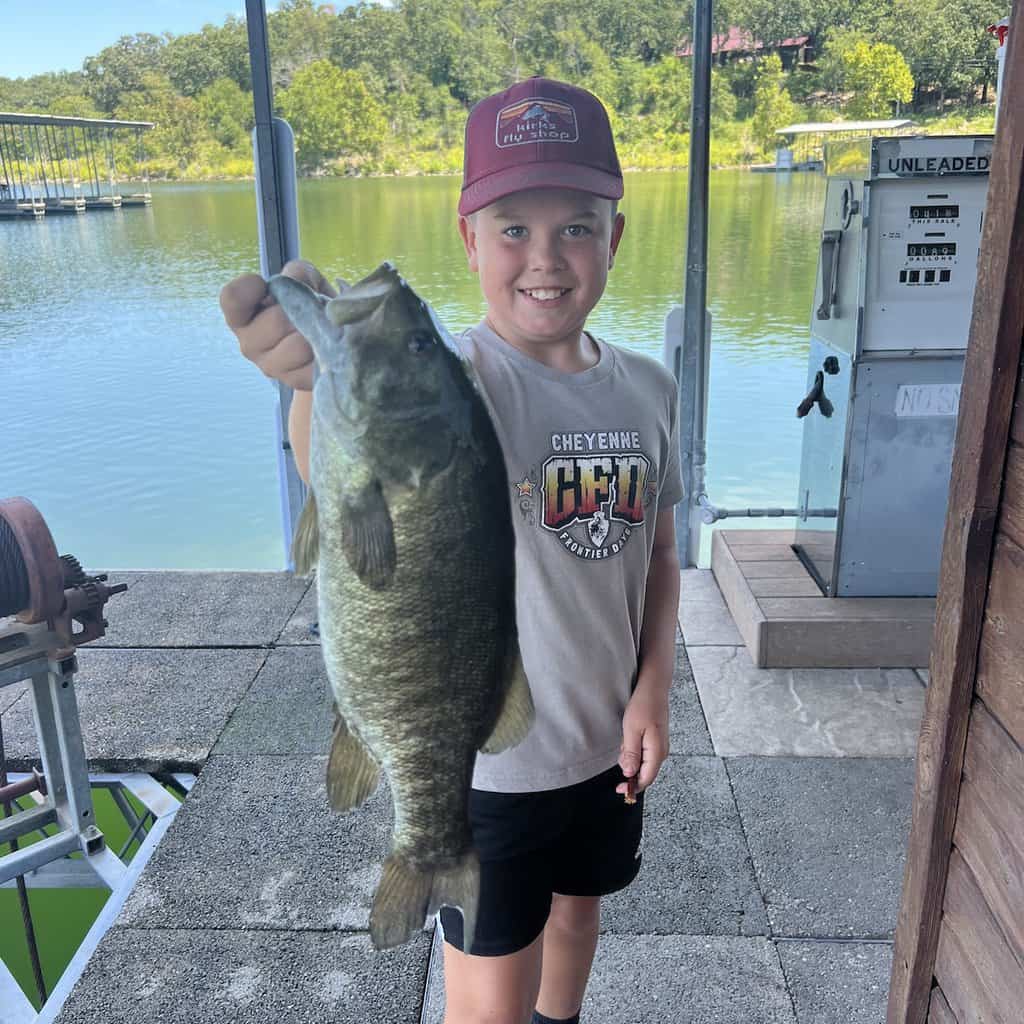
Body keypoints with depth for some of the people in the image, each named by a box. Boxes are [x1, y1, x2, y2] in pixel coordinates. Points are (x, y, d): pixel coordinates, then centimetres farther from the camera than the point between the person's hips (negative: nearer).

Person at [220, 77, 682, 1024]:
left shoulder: (647, 388, -5)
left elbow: (659, 553, 6)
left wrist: (653, 692, -4)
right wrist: (323, 379, -67)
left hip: (608, 737, 5)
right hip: (486, 758, -5)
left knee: (575, 911, 29)